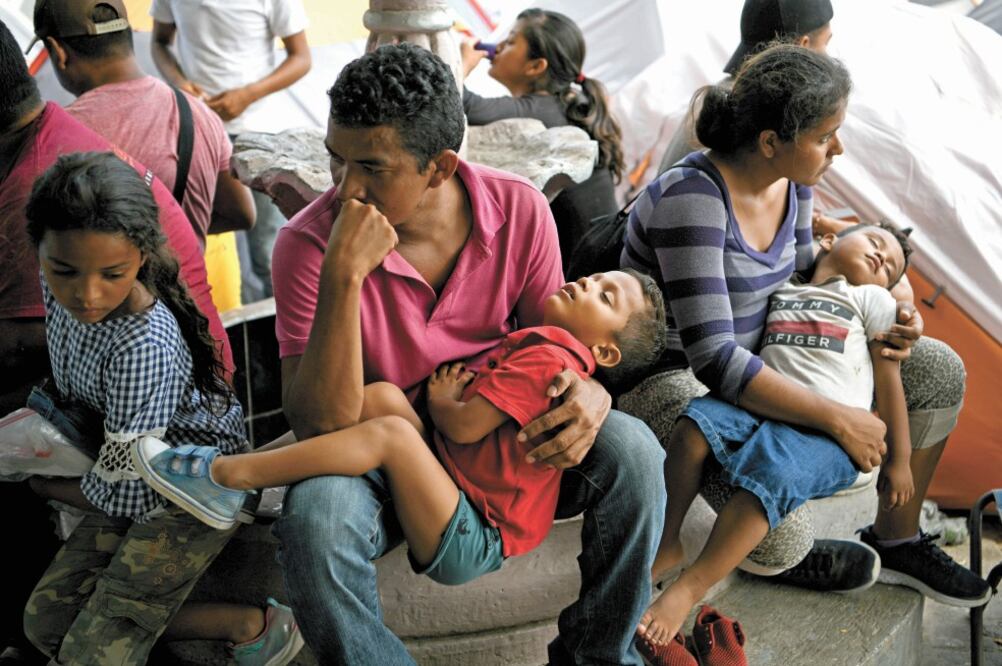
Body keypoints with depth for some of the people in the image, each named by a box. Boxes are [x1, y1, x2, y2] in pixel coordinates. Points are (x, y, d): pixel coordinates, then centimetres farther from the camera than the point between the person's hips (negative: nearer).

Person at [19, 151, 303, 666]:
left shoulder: (144, 348, -35)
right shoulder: (60, 289, -13)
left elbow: (119, 493, -23)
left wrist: (43, 484, -7)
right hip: (139, 472, 8)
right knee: (45, 623, 5)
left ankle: (258, 624, 2)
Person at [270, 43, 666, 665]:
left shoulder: (519, 209, -13)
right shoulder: (309, 242, -20)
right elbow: (320, 426, -25)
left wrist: (589, 392, -23)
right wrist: (343, 276, -37)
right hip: (385, 459, -2)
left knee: (630, 450, -22)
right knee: (316, 517, -35)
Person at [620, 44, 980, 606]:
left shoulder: (791, 183, -1)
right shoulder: (693, 200, -28)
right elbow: (715, 359, -33)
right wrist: (839, 419, -29)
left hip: (761, 357, 9)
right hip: (673, 376, -9)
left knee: (938, 370, 3)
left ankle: (897, 539, 19)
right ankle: (784, 552, 4)